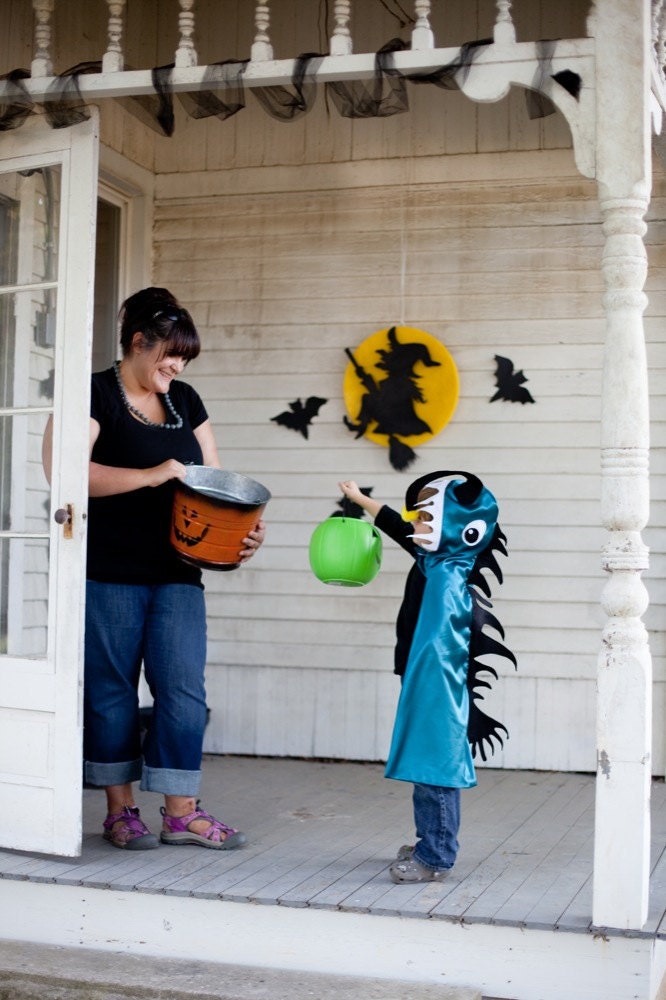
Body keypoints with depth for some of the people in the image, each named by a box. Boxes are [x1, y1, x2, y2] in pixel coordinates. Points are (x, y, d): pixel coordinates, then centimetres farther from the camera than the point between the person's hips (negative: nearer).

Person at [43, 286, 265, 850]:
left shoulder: (185, 401, 15)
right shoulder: (95, 395, -4)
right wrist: (151, 475, -23)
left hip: (177, 572, 5)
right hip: (109, 573, -5)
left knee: (184, 689, 0)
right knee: (111, 691, 4)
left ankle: (182, 813, 5)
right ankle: (120, 811, 15)